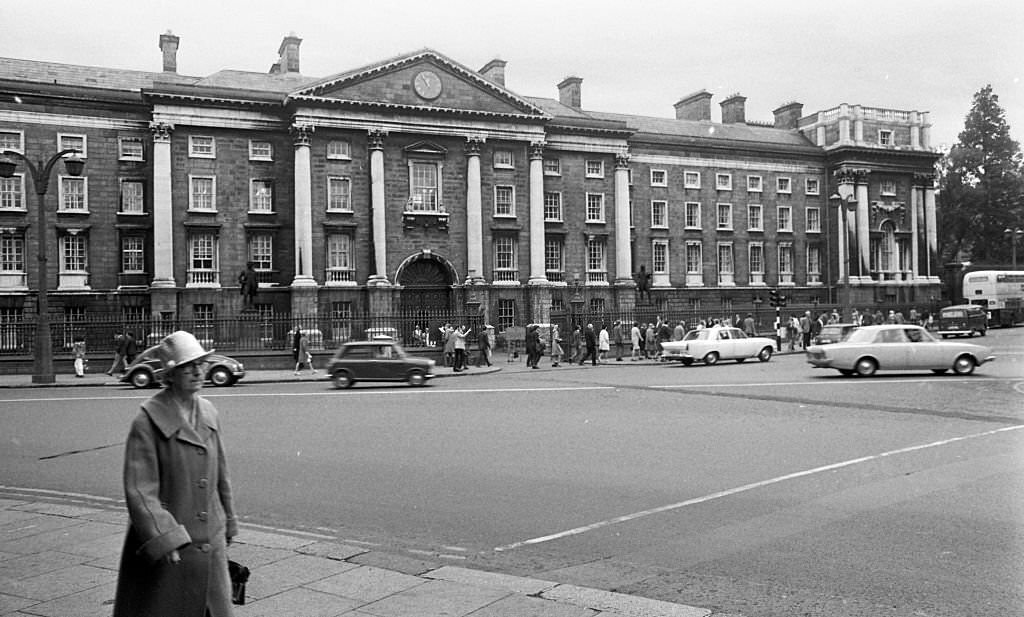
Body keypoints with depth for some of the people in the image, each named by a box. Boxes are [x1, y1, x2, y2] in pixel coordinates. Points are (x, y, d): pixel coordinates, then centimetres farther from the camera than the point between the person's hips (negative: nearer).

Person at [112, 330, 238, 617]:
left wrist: (227, 522, 20)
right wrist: (164, 539, -25)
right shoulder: (148, 421, -13)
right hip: (167, 547, -5)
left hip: (210, 541, 5)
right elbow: (139, 489, -18)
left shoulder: (208, 413, 5)